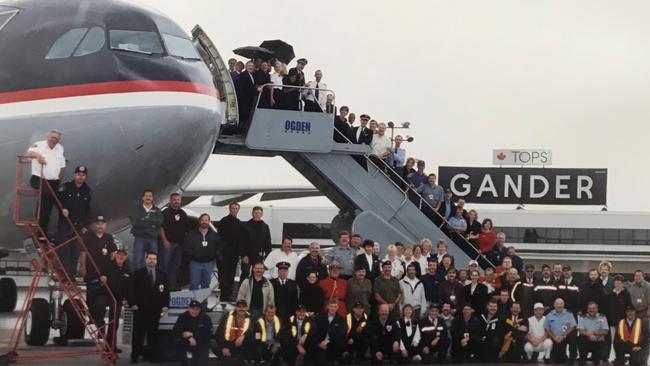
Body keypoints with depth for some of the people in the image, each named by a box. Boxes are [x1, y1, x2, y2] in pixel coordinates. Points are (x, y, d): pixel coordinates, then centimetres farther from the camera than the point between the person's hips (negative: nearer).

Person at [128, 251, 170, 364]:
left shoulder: (162, 275, 12)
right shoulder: (138, 273, 3)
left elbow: (166, 291, 10)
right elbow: (132, 290, -2)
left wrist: (165, 305, 1)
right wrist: (133, 303, -10)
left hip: (155, 309, 2)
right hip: (140, 308, -2)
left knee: (153, 333, 3)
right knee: (138, 333, 1)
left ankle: (152, 355, 8)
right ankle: (135, 355, 6)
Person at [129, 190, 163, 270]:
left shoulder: (157, 211, 13)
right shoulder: (136, 209, 8)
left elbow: (159, 222, -6)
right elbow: (135, 222, -8)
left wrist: (145, 220, -8)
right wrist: (151, 224, -5)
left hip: (153, 239, 2)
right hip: (139, 238, -2)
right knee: (138, 262, -5)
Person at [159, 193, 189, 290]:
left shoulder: (183, 213, 15)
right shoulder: (166, 212, -2)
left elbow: (187, 228, 20)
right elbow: (161, 227, -7)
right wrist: (164, 241, -15)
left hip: (179, 243, 6)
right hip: (167, 243, -6)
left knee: (176, 265, 8)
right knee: (164, 264, -9)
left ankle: (173, 284, 13)